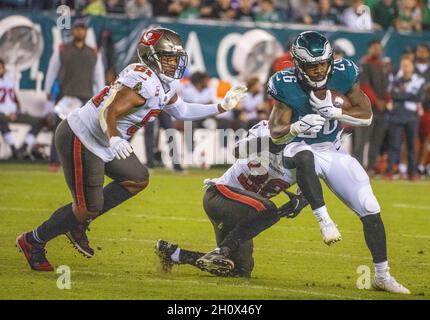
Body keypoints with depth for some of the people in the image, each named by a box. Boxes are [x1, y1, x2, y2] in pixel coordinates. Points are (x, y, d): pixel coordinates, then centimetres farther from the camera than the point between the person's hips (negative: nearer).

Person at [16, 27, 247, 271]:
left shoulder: (166, 83, 5)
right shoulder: (143, 82, -25)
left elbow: (181, 111, 18)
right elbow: (108, 113, -30)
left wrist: (222, 107, 13)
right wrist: (114, 139, -48)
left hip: (103, 142, 10)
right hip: (80, 139, -10)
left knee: (138, 180, 15)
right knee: (88, 207, -6)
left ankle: (77, 223, 20)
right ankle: (34, 241, 13)